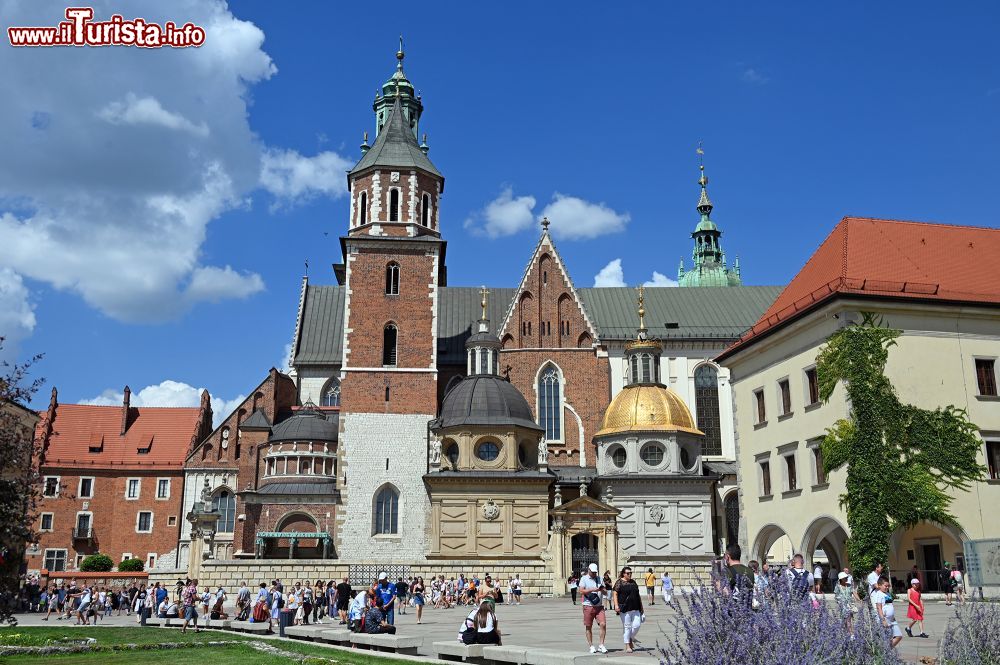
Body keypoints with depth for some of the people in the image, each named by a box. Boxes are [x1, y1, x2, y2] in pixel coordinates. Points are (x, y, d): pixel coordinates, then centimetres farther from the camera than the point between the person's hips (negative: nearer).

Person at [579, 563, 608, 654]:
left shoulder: (600, 579, 15)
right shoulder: (584, 579, 2)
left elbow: (605, 592, 15)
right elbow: (581, 591, -10)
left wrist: (602, 590, -8)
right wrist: (592, 590, -19)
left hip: (599, 606, 3)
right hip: (588, 606, -3)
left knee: (603, 624, -11)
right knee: (588, 627, 3)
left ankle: (601, 645, -1)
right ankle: (591, 646, 15)